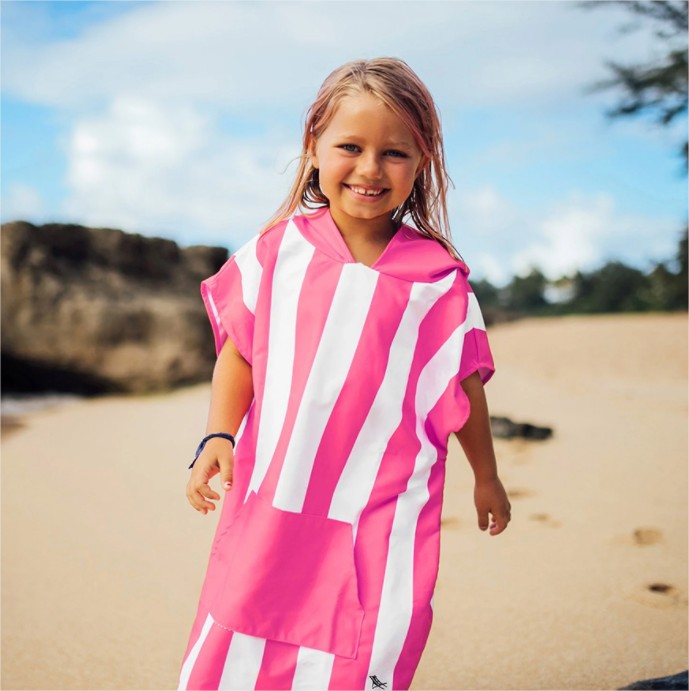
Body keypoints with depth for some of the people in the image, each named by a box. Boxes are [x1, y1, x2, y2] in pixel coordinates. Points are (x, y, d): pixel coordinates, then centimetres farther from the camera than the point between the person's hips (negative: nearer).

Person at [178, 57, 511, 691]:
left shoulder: (438, 281, -4)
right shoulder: (279, 250, -1)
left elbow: (465, 384, 6)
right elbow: (240, 353, 7)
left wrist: (486, 478, 17)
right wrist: (218, 435, -7)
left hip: (382, 513, -1)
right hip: (272, 500, 2)